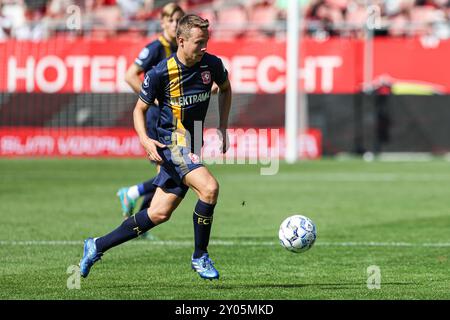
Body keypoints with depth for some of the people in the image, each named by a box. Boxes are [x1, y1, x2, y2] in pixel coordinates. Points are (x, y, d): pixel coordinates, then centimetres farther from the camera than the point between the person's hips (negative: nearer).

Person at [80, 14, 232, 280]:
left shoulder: (212, 65, -2)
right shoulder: (160, 73, -14)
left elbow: (225, 89, 20)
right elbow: (140, 109, -2)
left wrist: (223, 127, 12)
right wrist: (145, 139, -20)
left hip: (192, 147, 6)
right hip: (171, 143, -6)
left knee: (159, 214, 7)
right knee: (209, 188, -26)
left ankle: (97, 246, 20)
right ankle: (200, 257, -9)